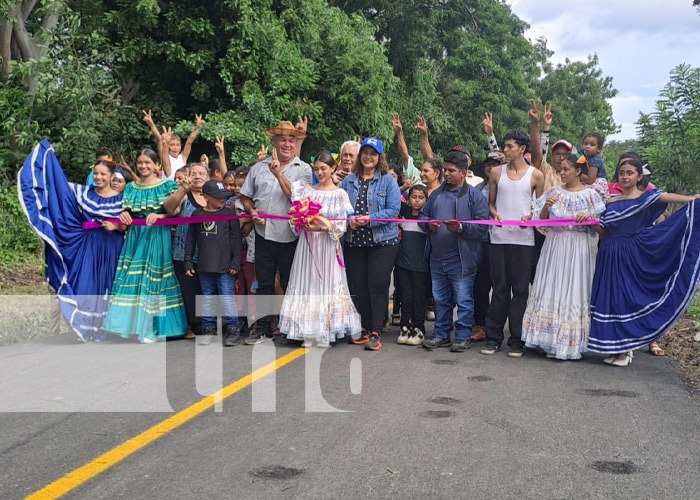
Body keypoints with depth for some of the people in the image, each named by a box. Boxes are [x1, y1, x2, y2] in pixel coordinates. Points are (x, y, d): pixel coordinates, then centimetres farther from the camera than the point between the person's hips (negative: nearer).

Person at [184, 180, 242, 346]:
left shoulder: (229, 213, -1)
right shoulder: (197, 214, 5)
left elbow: (236, 239, -2)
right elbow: (191, 239, 11)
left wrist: (236, 262, -6)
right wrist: (188, 261, 8)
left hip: (225, 266, -3)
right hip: (204, 265, 3)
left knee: (227, 296, -2)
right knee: (207, 296, 13)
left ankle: (233, 328, 8)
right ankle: (208, 328, 24)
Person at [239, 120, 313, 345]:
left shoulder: (303, 169, 0)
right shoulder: (258, 168, 10)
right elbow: (245, 197, 15)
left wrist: (279, 174, -19)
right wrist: (252, 211, -4)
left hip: (290, 236, -3)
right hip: (264, 234, 3)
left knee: (290, 284, 7)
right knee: (264, 283, 9)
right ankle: (263, 328, 19)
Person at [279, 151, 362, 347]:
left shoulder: (340, 194, 0)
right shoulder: (306, 190, 9)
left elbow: (341, 225, -6)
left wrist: (320, 228, -19)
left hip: (327, 245, -3)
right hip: (307, 244, 3)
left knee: (326, 285, -1)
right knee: (306, 284, 2)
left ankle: (324, 334, 5)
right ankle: (308, 333, 8)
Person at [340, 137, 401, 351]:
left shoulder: (388, 181, 0)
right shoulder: (348, 181, 11)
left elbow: (393, 209, -8)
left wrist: (370, 219, -18)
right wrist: (348, 220, -11)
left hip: (383, 240, -4)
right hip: (354, 241, 4)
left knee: (378, 285, -5)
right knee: (357, 285, 6)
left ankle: (375, 332, 0)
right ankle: (363, 329, 18)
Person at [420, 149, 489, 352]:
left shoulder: (474, 196, -4)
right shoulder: (437, 194, 14)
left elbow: (482, 227, -10)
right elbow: (423, 214, 21)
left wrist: (461, 228, -23)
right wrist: (429, 224, 0)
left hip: (461, 259, -6)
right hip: (437, 257, 6)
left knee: (463, 300, 1)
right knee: (440, 299, 14)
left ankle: (463, 336, 12)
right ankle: (441, 334, 25)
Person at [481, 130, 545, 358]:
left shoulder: (536, 175, 4)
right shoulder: (497, 172, 9)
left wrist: (531, 216, -11)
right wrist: (495, 214, -6)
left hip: (523, 238, -1)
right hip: (499, 237, 2)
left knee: (520, 290, 2)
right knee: (499, 289, 5)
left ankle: (516, 339, 8)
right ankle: (493, 337, 12)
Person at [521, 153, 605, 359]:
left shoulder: (590, 195, 1)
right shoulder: (553, 192, 9)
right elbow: (541, 221, 8)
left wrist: (588, 217, -17)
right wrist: (546, 206, -10)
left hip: (577, 248, -3)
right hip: (554, 245, 3)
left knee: (573, 292, -1)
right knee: (550, 290, 1)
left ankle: (570, 343, 8)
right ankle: (551, 341, 9)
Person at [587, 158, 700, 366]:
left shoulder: (646, 197, -1)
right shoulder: (610, 202, 13)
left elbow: (666, 197, -20)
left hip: (632, 257, -5)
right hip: (610, 256, 5)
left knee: (627, 298, -4)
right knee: (609, 298, 5)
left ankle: (626, 349, 6)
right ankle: (614, 347, 15)